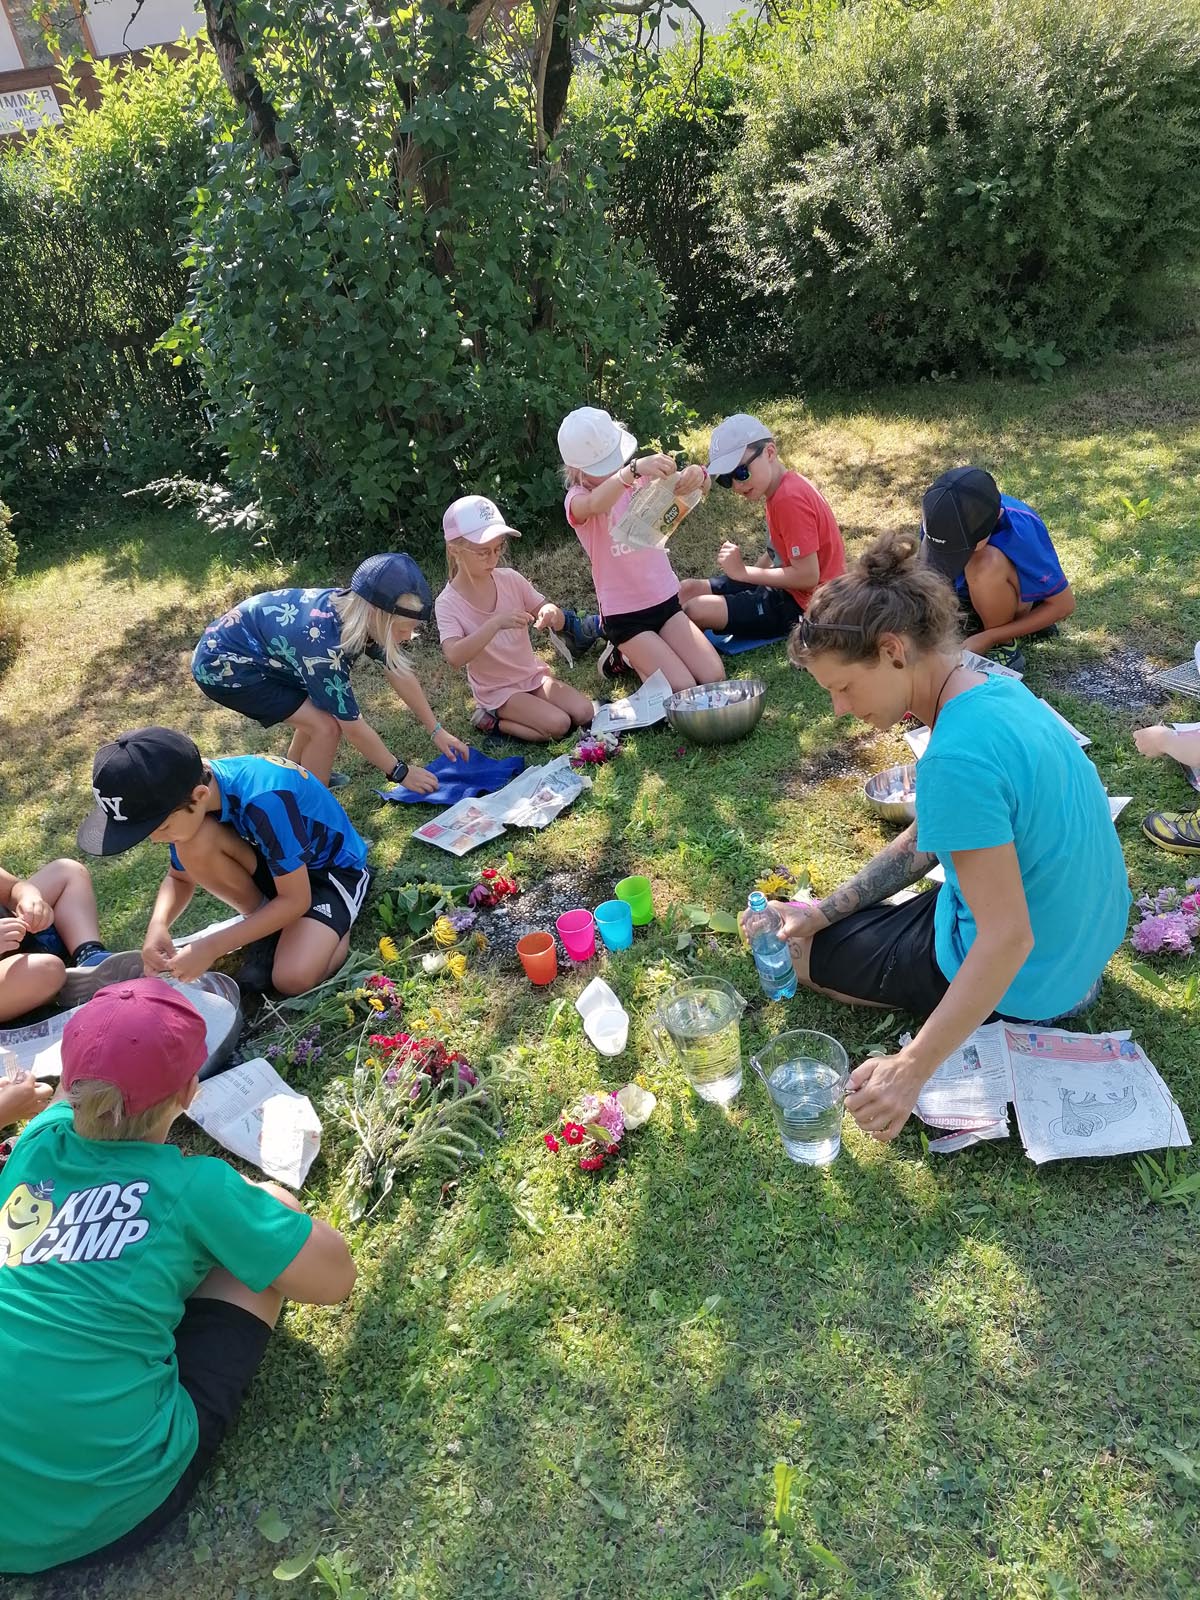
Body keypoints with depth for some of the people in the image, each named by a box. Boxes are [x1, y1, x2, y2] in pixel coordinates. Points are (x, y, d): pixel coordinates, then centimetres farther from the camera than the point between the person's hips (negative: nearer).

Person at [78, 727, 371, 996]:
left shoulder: (265, 800, -37)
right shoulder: (186, 790, -15)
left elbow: (296, 899, -27)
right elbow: (180, 877, 2)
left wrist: (211, 947, -28)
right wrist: (158, 925, -20)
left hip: (335, 867, -7)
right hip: (275, 861, 7)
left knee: (293, 979, -30)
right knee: (195, 843, -24)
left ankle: (337, 929, 3)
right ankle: (266, 926, -1)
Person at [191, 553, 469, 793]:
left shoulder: (355, 612, -12)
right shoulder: (323, 643, -35)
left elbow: (400, 673, 1)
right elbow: (353, 727, -25)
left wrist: (436, 730, 6)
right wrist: (400, 773, -13)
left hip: (251, 645, 9)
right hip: (222, 664, -9)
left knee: (323, 709, 15)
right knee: (326, 726, -14)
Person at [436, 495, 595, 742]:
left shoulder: (510, 579, -5)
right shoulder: (448, 603, -16)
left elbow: (559, 622, -1)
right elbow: (454, 657, -33)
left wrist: (552, 613, -26)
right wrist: (495, 623, -43)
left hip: (532, 674, 5)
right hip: (496, 690, -5)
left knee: (585, 713, -13)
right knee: (559, 725, -22)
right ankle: (493, 720, -1)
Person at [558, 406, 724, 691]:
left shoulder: (641, 479, 3)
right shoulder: (577, 499, -11)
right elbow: (595, 505, -36)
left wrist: (696, 475, -36)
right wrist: (633, 468, -56)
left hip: (665, 600, 5)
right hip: (623, 615, -5)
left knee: (714, 677, -9)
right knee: (684, 691, -16)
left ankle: (638, 654, 16)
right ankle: (627, 657, 12)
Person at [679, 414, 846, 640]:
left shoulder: (790, 499, -24)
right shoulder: (778, 489, 5)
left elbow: (808, 577, -26)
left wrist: (743, 572, -19)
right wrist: (744, 571, -1)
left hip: (801, 605, -10)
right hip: (784, 587, 10)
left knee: (696, 610, -22)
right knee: (688, 589, 7)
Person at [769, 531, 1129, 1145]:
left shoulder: (957, 759, -35)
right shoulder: (996, 688, -5)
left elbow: (1008, 938, -33)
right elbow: (923, 840, 2)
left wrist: (910, 1070, -34)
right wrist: (825, 908, -1)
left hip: (1027, 973, -9)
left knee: (809, 953, 6)